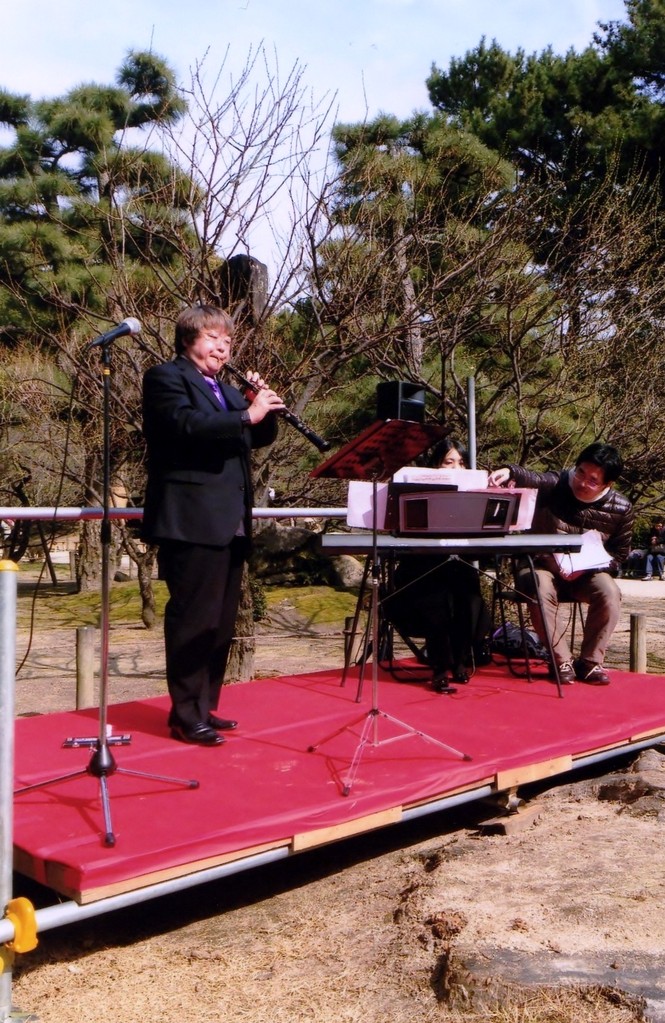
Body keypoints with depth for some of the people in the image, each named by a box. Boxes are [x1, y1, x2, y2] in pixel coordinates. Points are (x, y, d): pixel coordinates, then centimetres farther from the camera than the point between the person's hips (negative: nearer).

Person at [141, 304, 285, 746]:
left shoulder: (226, 390, 24)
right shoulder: (166, 377, -2)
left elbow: (261, 436, 20)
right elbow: (186, 424, -20)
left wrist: (265, 406, 2)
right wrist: (246, 415, -22)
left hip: (231, 523, 9)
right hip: (193, 522, -9)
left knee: (222, 622, 12)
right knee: (193, 620, -7)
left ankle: (205, 707, 21)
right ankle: (186, 716, 0)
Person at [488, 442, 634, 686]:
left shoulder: (621, 509, -5)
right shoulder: (556, 485, -12)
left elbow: (619, 554, 3)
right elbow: (532, 478, -34)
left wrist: (585, 568, -15)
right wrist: (509, 471, -59)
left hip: (587, 574, 2)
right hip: (545, 568, -2)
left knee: (609, 592, -29)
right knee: (541, 591, -35)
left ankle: (590, 662, -15)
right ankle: (562, 662, -22)